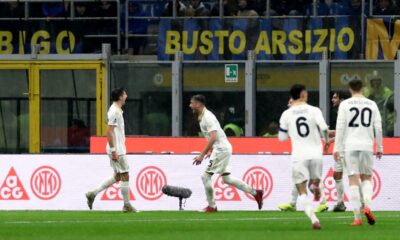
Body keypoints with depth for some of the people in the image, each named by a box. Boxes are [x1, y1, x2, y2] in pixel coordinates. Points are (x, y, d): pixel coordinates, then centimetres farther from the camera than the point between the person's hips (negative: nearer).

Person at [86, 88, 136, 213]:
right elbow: (109, 132, -21)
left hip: (118, 149, 10)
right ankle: (127, 205, 3)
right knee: (125, 176, -3)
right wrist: (114, 151, -22)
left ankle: (93, 194, 13)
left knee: (117, 176, 14)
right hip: (117, 150, -10)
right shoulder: (115, 112, -16)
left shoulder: (116, 110, 14)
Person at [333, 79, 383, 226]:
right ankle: (367, 206, -10)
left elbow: (340, 127, -4)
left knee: (353, 180, -1)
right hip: (367, 146, 2)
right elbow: (378, 127, 6)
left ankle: (357, 218, -5)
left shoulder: (345, 105, 1)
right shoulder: (372, 105, 7)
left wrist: (337, 148, 0)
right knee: (366, 178, 15)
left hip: (350, 146, -2)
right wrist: (379, 148, 15)